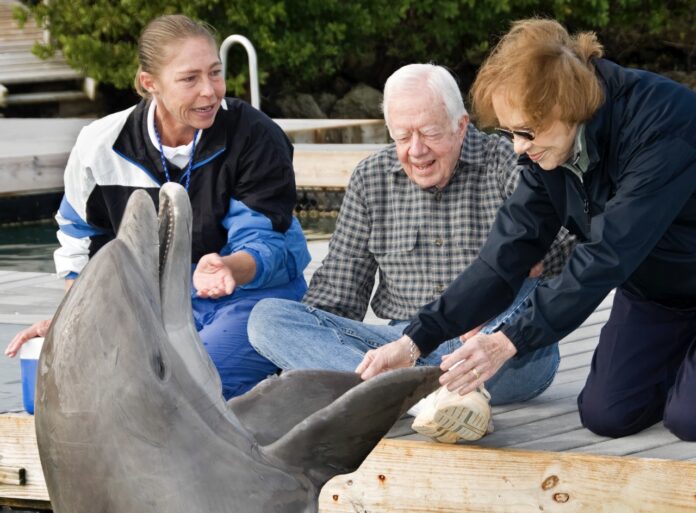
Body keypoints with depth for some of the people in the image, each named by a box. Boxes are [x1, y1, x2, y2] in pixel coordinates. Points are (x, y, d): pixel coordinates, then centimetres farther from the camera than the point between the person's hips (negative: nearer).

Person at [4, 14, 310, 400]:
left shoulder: (255, 135, -15)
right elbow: (83, 239, 11)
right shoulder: (99, 147, -7)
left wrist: (229, 267, -41)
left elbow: (264, 241, -18)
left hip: (256, 287, -3)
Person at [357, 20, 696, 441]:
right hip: (650, 290, 6)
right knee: (606, 414, -6)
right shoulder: (548, 152, -11)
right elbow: (505, 257, -12)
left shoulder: (660, 120, -33)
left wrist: (510, 341, -38)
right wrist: (416, 339, -21)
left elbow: (607, 254, -36)